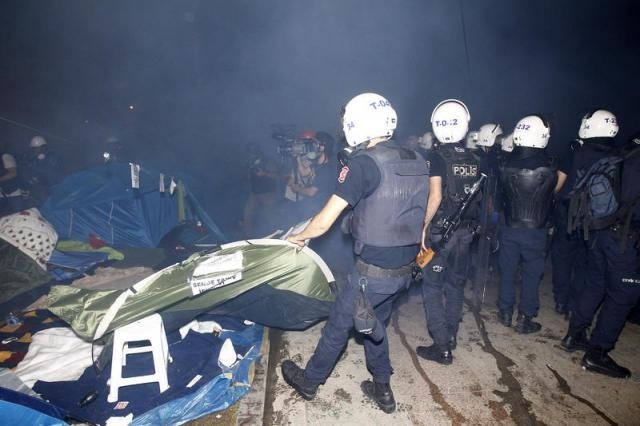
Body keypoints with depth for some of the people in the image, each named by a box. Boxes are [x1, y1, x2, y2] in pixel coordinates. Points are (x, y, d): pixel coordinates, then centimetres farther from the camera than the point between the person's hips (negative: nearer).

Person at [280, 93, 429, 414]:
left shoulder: (364, 163, -18)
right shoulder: (417, 161, 4)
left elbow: (324, 222, -16)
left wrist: (299, 237, 3)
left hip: (372, 271, -6)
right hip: (404, 269, 7)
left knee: (338, 325, 14)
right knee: (376, 324, 26)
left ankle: (310, 380, 37)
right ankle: (382, 390, 38)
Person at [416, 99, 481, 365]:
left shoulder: (437, 156, -12)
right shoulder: (474, 160, 6)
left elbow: (436, 196, -19)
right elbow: (478, 197, 10)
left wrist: (424, 227, -13)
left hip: (441, 231, -6)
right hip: (466, 230, 6)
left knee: (432, 286, 4)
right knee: (456, 284, 17)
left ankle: (442, 348, 6)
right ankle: (451, 336, 30)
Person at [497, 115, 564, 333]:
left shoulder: (507, 164, -8)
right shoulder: (548, 167, -15)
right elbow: (555, 189, 4)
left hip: (510, 227, 3)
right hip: (536, 230, -2)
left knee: (507, 270, 15)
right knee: (532, 273, 10)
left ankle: (505, 312, 26)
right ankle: (525, 319, 18)